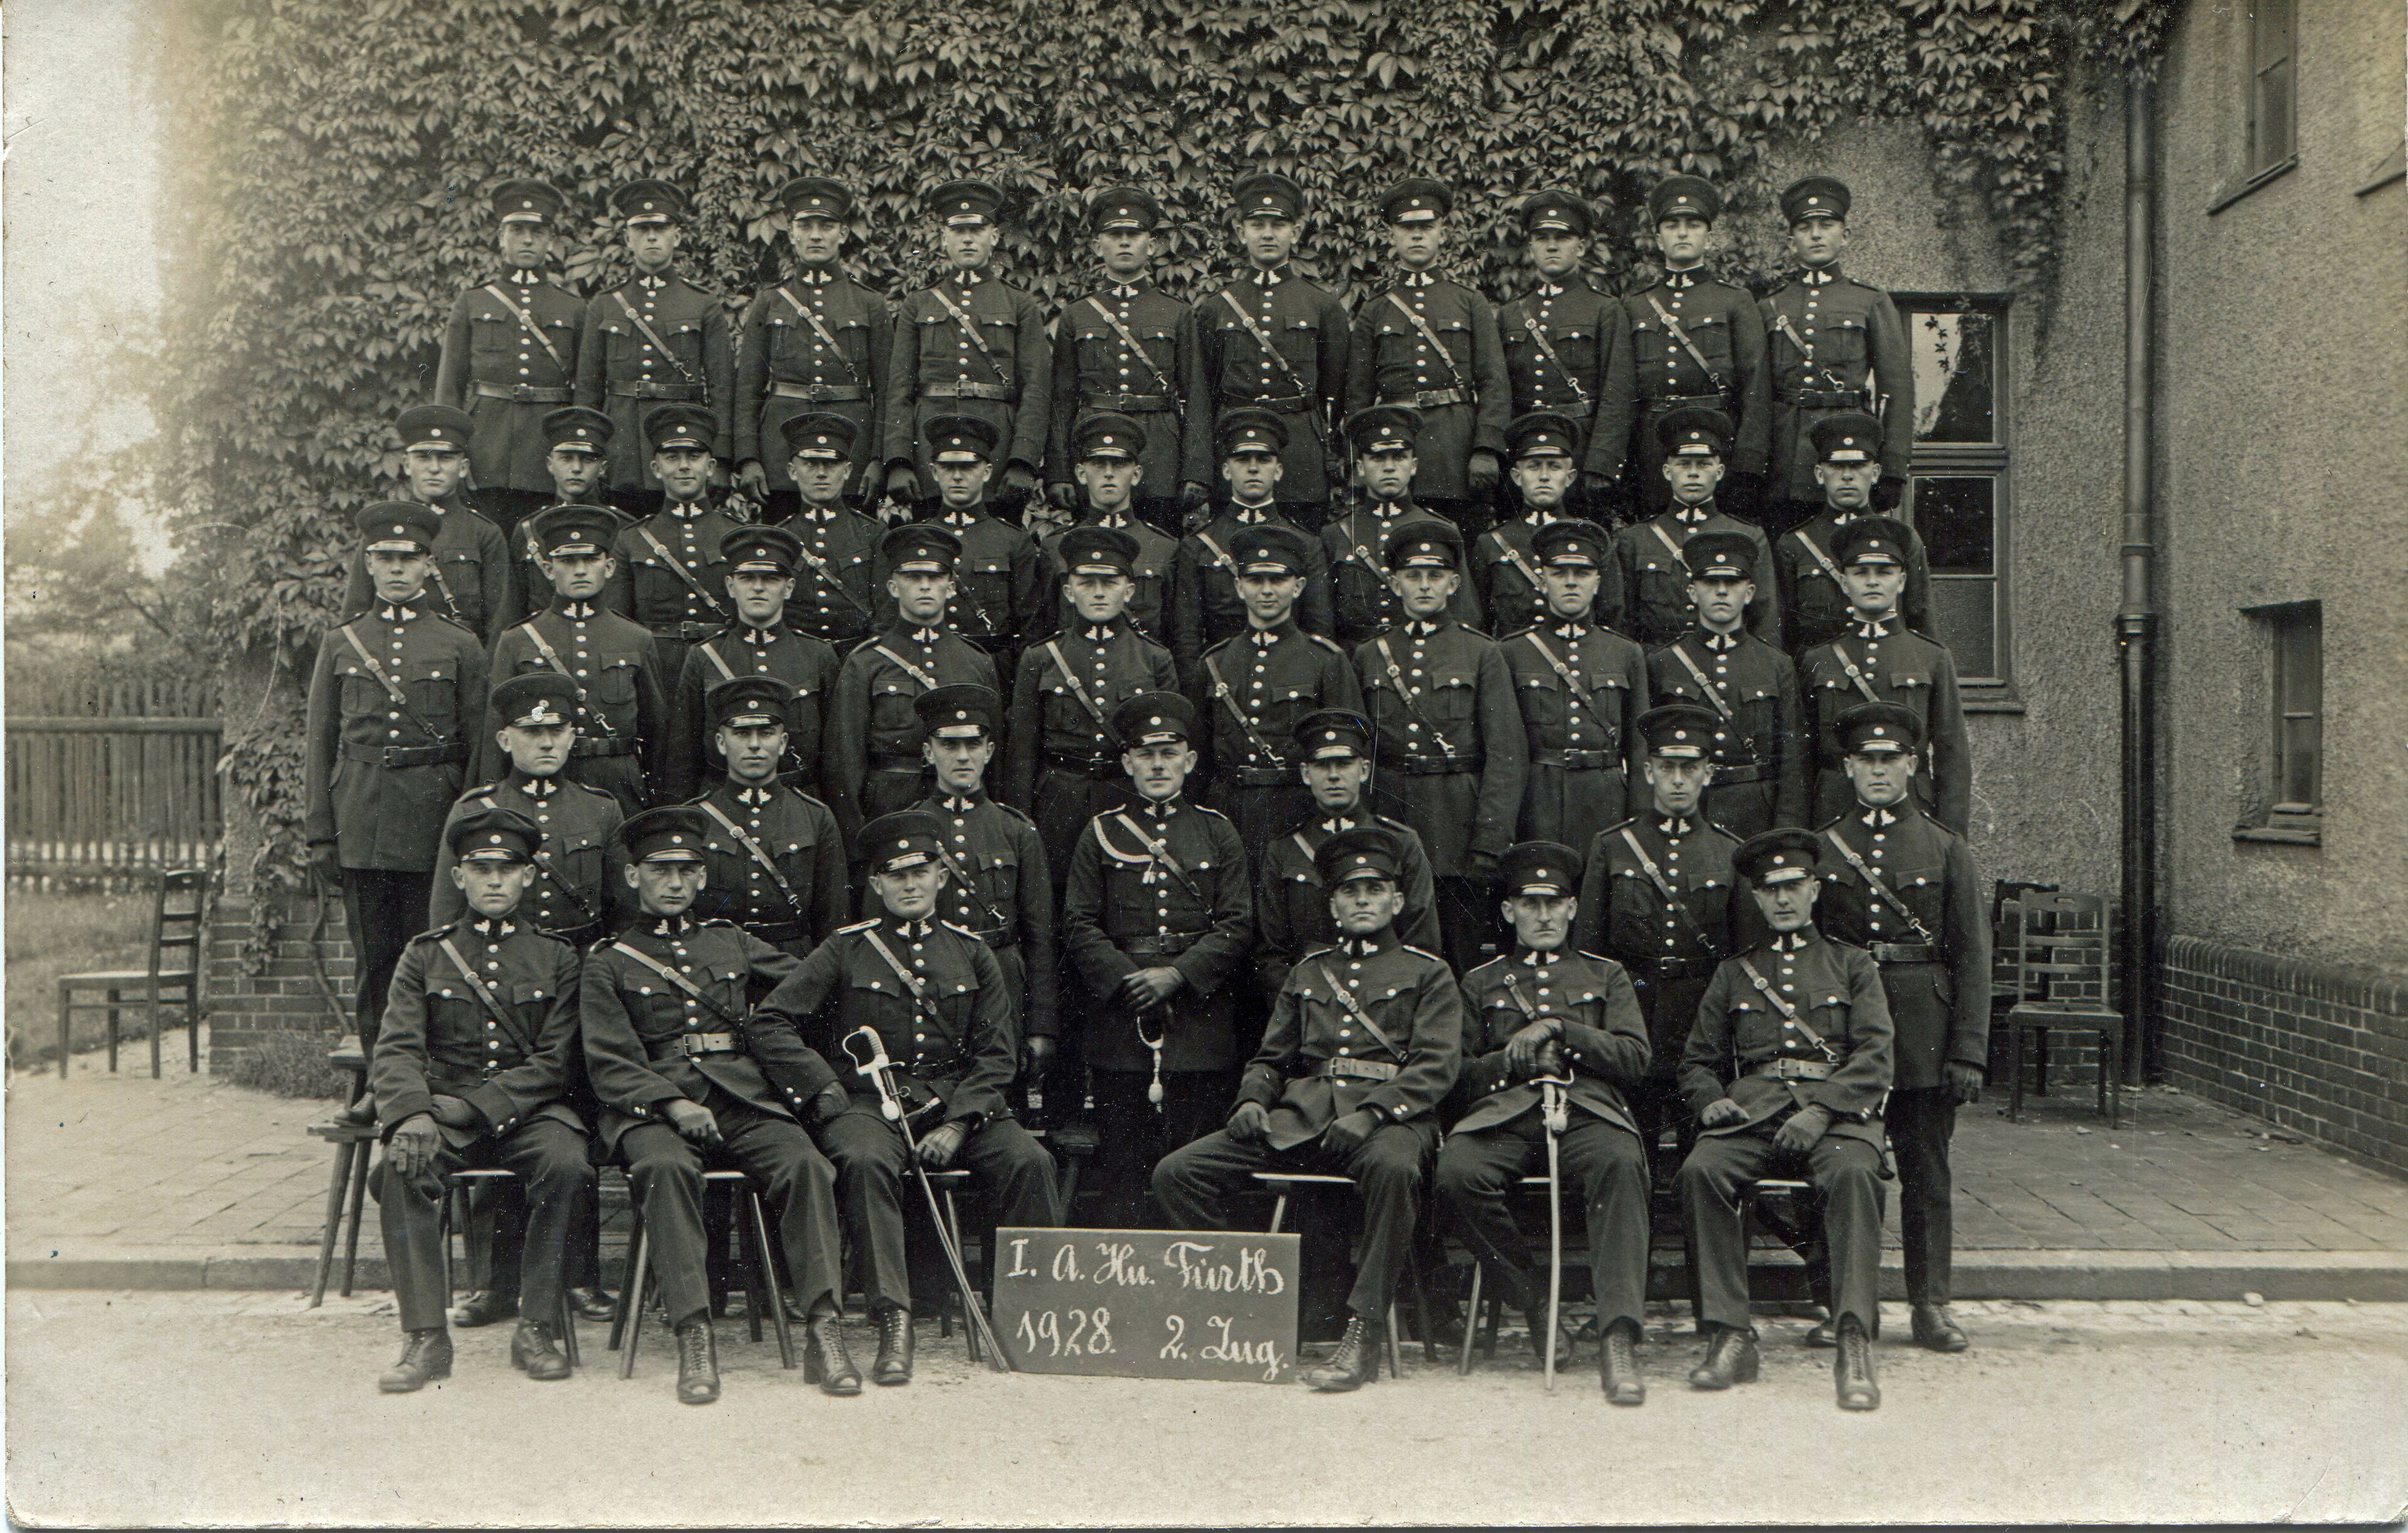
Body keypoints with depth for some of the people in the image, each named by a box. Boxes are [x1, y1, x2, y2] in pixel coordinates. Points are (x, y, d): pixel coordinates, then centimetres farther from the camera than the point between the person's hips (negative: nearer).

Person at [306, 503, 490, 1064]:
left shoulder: (460, 646, 5)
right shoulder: (340, 644, 10)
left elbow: (478, 746, 5)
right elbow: (318, 743, 10)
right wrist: (319, 835, 3)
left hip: (433, 823, -2)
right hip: (361, 824, 2)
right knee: (373, 961, 5)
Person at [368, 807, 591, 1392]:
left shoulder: (556, 957, 8)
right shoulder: (424, 955, 11)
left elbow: (554, 1062, -1)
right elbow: (396, 1050, -1)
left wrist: (471, 1107, -15)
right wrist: (412, 1113, -23)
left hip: (530, 1110, -1)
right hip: (443, 1112, 1)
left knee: (567, 1165, -32)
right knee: (401, 1167, -30)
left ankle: (537, 1330, -20)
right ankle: (426, 1337, -23)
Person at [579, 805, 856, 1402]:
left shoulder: (732, 944, 24)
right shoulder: (607, 965, 15)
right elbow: (610, 1065, 2)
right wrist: (673, 1106, -13)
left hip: (747, 1103, 2)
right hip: (653, 1109, -2)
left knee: (805, 1164, -28)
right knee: (667, 1167, -36)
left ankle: (824, 1331, -31)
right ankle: (694, 1337, -38)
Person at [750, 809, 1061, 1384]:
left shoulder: (972, 954, 13)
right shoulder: (845, 950, 8)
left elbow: (996, 1054, 8)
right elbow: (768, 1022, 4)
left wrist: (957, 1124, -8)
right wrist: (822, 1088, -6)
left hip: (959, 1103, 2)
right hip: (869, 1102, -2)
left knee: (1029, 1161, -25)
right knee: (866, 1161, -36)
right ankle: (894, 1324, -36)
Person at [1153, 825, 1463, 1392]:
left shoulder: (1428, 974, 11)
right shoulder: (1306, 973, 25)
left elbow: (1438, 1066, -2)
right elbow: (1270, 1057, 25)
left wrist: (1369, 1113, -19)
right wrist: (1253, 1099, 1)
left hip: (1389, 1115, -4)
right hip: (1297, 1117, 4)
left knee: (1394, 1168, -42)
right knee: (1176, 1173, -13)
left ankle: (1362, 1336, -33)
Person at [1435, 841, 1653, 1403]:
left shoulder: (1605, 976, 26)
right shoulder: (1480, 983, 27)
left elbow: (1636, 1061, 11)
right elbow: (1459, 1078, 19)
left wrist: (1559, 1029, 0)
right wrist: (1511, 1058, 0)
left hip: (1588, 1112, -1)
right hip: (1505, 1116, 1)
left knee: (1621, 1164, -37)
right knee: (1456, 1173, -34)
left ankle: (1619, 1339, -43)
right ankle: (1534, 1300, -15)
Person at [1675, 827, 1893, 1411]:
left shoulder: (1853, 965, 18)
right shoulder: (1732, 973, 24)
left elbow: (1875, 1061, 5)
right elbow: (1698, 1061, 22)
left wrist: (1821, 1110, -13)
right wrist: (1711, 1101, -2)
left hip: (1837, 1110, -2)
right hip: (1752, 1110, 2)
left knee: (1852, 1173, -36)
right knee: (1701, 1171, -30)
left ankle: (1855, 1347, -38)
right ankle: (1730, 1336, -27)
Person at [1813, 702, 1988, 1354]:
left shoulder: (1946, 848, 5)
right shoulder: (1819, 847, 7)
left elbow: (1972, 956, 2)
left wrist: (1969, 1051, -6)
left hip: (1923, 1033, 0)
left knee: (1927, 1172, 4)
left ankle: (1931, 1304, 12)